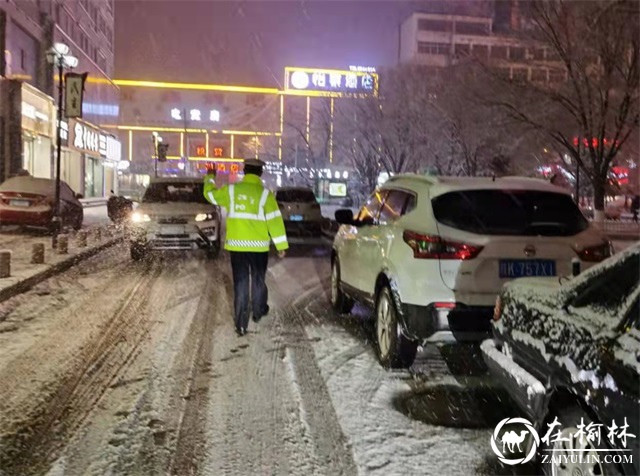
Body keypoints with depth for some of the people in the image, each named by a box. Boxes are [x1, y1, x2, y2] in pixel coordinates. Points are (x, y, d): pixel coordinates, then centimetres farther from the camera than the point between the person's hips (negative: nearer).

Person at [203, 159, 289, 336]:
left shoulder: (231, 190, -1)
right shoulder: (265, 194, -8)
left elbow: (210, 194, 16)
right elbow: (274, 220, -9)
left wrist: (210, 178, 35)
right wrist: (281, 245, -5)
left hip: (237, 245, 1)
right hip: (259, 246, -1)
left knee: (240, 283, 4)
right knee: (258, 280, 18)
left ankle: (241, 324, 0)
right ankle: (258, 312, 36)